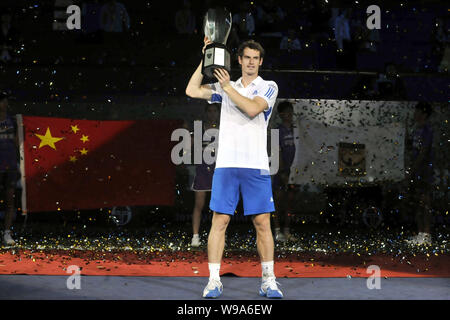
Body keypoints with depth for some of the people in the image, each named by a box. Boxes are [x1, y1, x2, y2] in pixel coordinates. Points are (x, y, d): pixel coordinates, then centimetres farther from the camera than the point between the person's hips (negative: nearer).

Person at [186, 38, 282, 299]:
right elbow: (192, 91, 7)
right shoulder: (226, 88, 15)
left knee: (262, 222, -1)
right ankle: (214, 281, 0)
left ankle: (269, 280, 7)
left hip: (256, 166, -2)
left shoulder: (269, 87, 6)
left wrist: (228, 87, -10)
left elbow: (252, 109, -12)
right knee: (220, 221, -3)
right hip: (226, 163, 2)